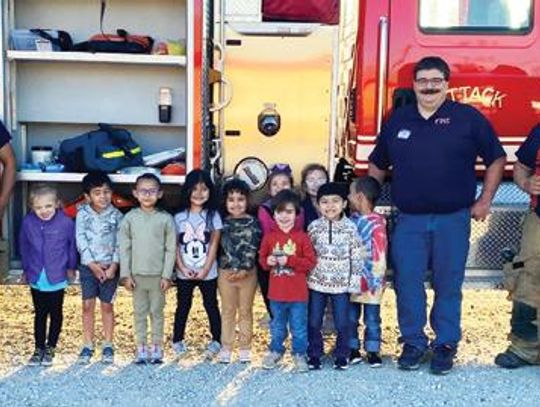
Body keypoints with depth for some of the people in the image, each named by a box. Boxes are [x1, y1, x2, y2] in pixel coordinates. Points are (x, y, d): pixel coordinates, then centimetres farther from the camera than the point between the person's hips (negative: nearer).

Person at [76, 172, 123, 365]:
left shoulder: (116, 215, -3)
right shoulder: (82, 214, -3)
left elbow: (120, 243, -4)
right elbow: (81, 241, -7)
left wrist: (114, 265, -14)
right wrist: (93, 264, -14)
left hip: (109, 267, 0)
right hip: (88, 266, 0)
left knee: (107, 305, 6)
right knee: (88, 305, 3)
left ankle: (108, 345, 17)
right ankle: (87, 345, 13)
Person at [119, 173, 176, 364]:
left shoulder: (166, 219, -3)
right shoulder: (130, 218, 0)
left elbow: (171, 249, -3)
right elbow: (124, 247, 1)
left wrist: (166, 275, -7)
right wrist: (126, 274, -3)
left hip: (158, 275, -1)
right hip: (137, 275, 1)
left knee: (157, 311, 8)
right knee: (139, 312, 8)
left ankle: (157, 348, 17)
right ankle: (141, 349, 16)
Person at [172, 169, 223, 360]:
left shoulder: (213, 215, -5)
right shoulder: (179, 217, -2)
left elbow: (214, 244, -7)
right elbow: (175, 246, -1)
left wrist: (205, 269, -12)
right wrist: (182, 267, -11)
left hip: (207, 272, -1)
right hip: (184, 273, 1)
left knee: (211, 305, 10)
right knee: (183, 306, 12)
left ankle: (216, 341, 21)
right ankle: (177, 340, 24)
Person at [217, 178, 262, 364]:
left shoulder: (253, 223, -2)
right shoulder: (223, 223, 3)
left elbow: (252, 249, -8)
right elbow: (225, 247, -2)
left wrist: (244, 269, -17)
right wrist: (233, 268, -11)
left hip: (248, 273, -1)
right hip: (226, 273, 1)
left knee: (245, 311, 8)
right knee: (228, 311, 9)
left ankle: (245, 348, 16)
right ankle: (226, 347, 15)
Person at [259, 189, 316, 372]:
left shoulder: (302, 237, -8)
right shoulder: (269, 237, -1)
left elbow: (311, 261, -11)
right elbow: (262, 258, 7)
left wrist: (289, 261, -20)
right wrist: (268, 261, -15)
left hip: (298, 293, -2)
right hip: (276, 292, 2)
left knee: (299, 326, 9)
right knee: (277, 326, 18)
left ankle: (299, 354, 24)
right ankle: (275, 351, 35)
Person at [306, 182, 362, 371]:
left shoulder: (350, 228, -5)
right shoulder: (314, 227, -1)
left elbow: (356, 257, -2)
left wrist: (355, 282, -4)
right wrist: (305, 276, 5)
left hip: (341, 283, -1)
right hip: (317, 282, 1)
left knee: (342, 323, 4)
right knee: (314, 322, 8)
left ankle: (341, 355, 21)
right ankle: (314, 354, 23)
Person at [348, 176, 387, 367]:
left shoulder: (377, 223, -16)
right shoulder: (352, 220, 4)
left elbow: (379, 254, -16)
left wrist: (376, 281, -17)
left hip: (369, 282, -6)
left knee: (372, 319, 6)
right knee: (350, 317, 12)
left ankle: (373, 351, 18)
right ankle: (352, 350, 23)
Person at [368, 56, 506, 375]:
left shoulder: (468, 118, 1)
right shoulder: (398, 120, 11)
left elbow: (496, 159, 6)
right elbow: (378, 165, 20)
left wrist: (485, 200, 2)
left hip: (453, 219, -2)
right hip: (409, 220, 2)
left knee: (448, 285, 5)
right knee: (407, 283, 1)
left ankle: (446, 345, 17)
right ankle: (413, 343, 16)